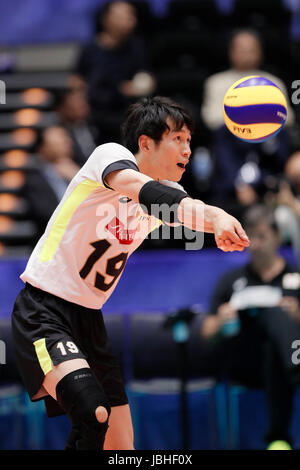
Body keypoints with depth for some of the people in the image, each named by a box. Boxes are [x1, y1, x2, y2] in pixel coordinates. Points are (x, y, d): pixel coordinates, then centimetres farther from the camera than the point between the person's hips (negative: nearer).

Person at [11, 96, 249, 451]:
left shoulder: (169, 193, 10)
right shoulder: (111, 155, -11)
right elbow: (140, 188, -34)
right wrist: (210, 215, -50)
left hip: (89, 319, 8)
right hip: (42, 311, -8)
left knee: (121, 446, 4)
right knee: (93, 413, -31)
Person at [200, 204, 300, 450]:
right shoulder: (231, 280, 25)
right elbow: (207, 333, 17)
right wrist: (220, 322, -6)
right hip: (239, 363, 0)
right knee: (273, 314, -31)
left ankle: (279, 437, -49)